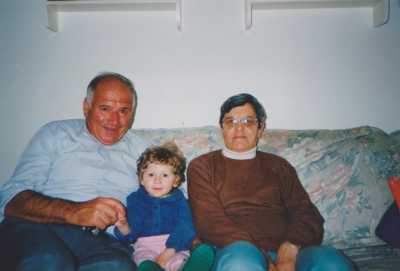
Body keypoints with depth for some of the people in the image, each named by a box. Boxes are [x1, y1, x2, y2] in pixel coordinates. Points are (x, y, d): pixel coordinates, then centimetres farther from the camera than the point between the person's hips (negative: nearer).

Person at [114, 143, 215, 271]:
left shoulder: (178, 199, 11)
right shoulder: (135, 199, 13)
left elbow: (184, 229, -3)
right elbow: (132, 234, 8)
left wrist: (169, 252, -18)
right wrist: (125, 231, -17)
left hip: (175, 247, 1)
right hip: (146, 247, -1)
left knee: (206, 250, -28)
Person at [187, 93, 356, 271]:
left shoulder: (278, 166, 20)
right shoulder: (202, 166, 11)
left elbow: (307, 214, 9)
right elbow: (210, 222, -3)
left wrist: (289, 252, -12)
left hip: (287, 254, 2)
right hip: (238, 252, -1)